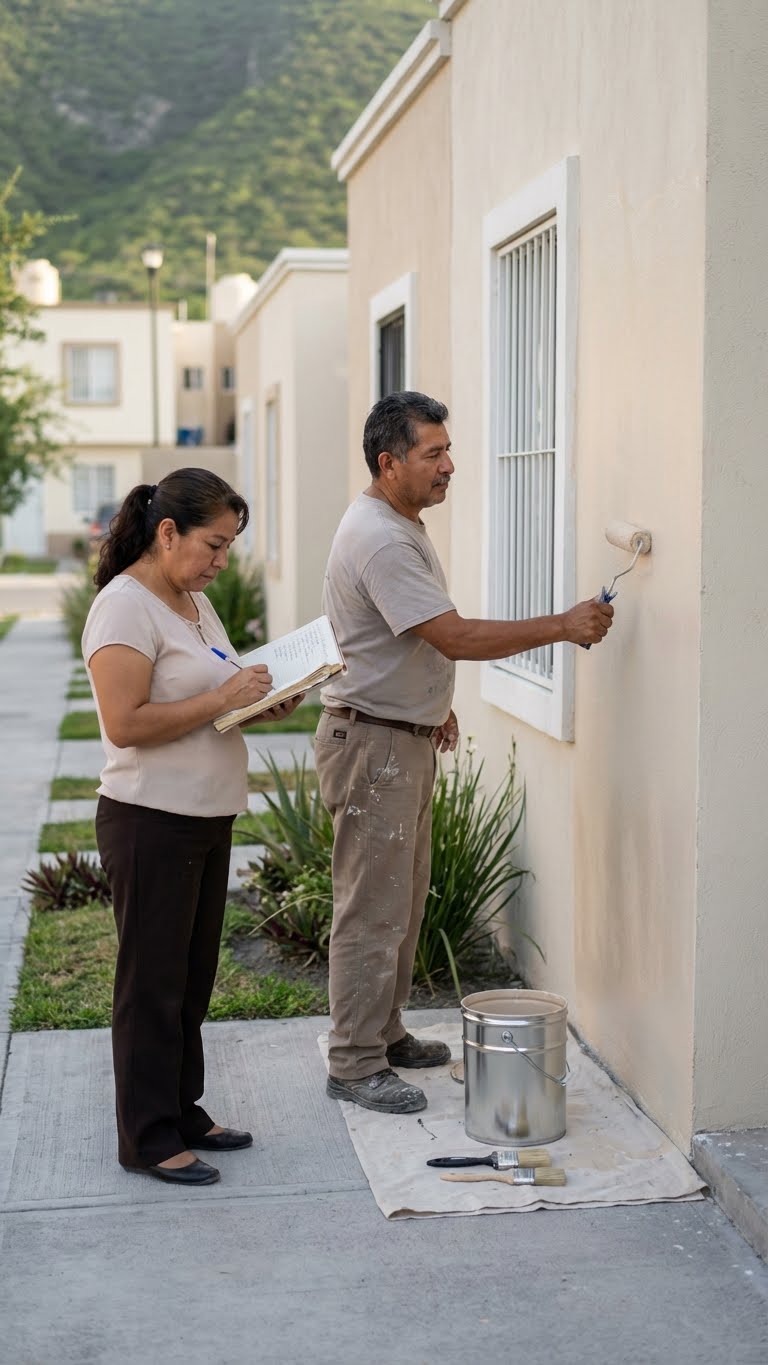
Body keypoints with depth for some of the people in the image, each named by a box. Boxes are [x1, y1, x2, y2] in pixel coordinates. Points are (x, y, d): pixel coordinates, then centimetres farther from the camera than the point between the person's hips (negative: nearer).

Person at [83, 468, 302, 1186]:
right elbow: (125, 724, -23)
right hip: (152, 824, -9)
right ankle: (147, 1139, 11)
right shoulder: (124, 606, -15)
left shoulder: (194, 602, 14)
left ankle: (182, 1114, 28)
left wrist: (264, 706, 4)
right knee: (153, 983, 1)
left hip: (208, 818, 9)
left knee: (192, 978, 16)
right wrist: (221, 699, -21)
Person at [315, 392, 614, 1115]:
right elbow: (456, 637, -27)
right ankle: (354, 1064, 4)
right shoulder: (379, 540, -23)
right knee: (372, 910, -4)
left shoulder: (401, 526, 11)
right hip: (371, 741, -11)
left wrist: (434, 699, 24)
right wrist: (562, 626, -24)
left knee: (401, 900, 18)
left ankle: (384, 1032, 30)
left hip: (406, 738, 11)